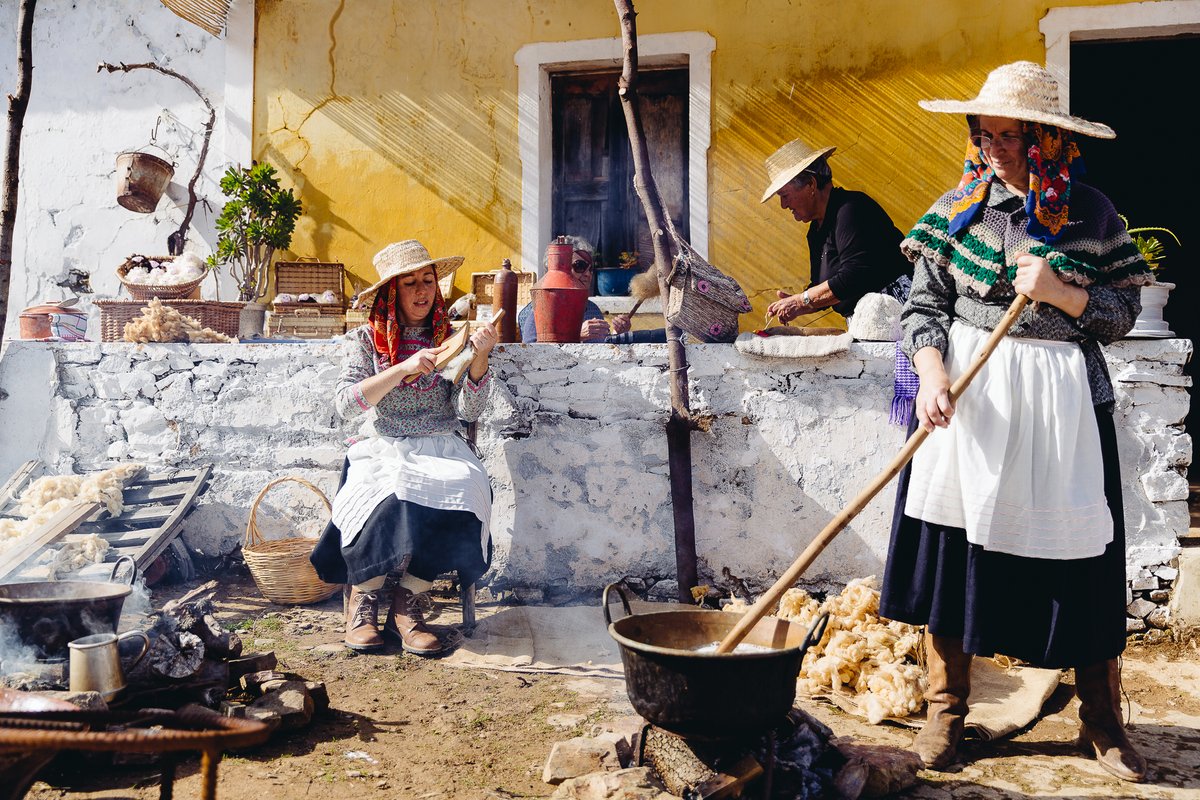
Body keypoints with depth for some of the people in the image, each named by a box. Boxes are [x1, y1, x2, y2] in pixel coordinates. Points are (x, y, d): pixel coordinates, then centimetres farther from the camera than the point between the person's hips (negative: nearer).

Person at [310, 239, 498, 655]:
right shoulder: (368, 339, 6)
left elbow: (469, 411, 1)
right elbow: (346, 403, -9)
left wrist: (479, 358, -15)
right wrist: (404, 368, -18)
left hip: (442, 449, 2)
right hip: (385, 449, -1)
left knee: (461, 493, -33)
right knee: (391, 497, -35)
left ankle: (406, 600, -15)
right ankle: (362, 597, -9)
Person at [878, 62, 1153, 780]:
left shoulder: (1091, 212, 3)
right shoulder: (958, 208, 5)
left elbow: (1124, 313, 5)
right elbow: (923, 305, 2)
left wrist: (1061, 293, -13)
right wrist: (932, 369, -16)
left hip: (1062, 398, 0)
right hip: (966, 395, 1)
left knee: (1082, 559, 3)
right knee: (953, 544, 2)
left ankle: (1102, 722, 22)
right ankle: (947, 709, 19)